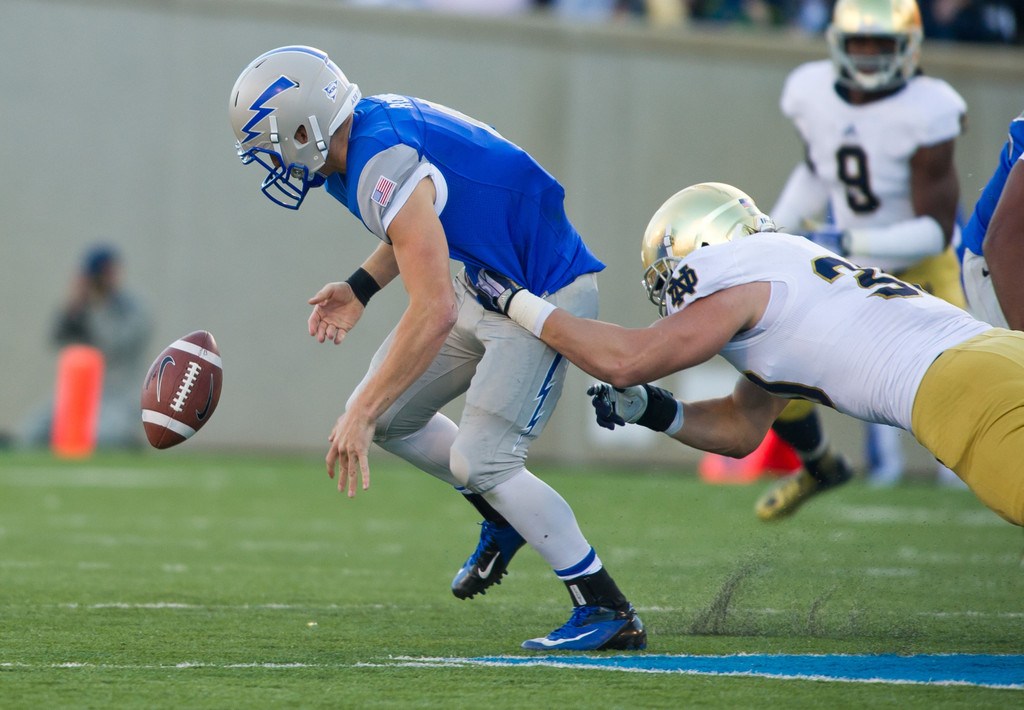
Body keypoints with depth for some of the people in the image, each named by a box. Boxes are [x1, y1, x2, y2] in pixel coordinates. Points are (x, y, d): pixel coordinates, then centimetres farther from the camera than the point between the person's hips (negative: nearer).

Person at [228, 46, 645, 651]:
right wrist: (360, 289, 11)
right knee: (390, 418, 9)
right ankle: (505, 518, 28)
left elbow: (435, 313, -35)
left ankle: (610, 613, -6)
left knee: (480, 461, -14)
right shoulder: (370, 122, 0)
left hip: (546, 296, -10)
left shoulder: (385, 170, -30)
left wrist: (361, 414, -31)